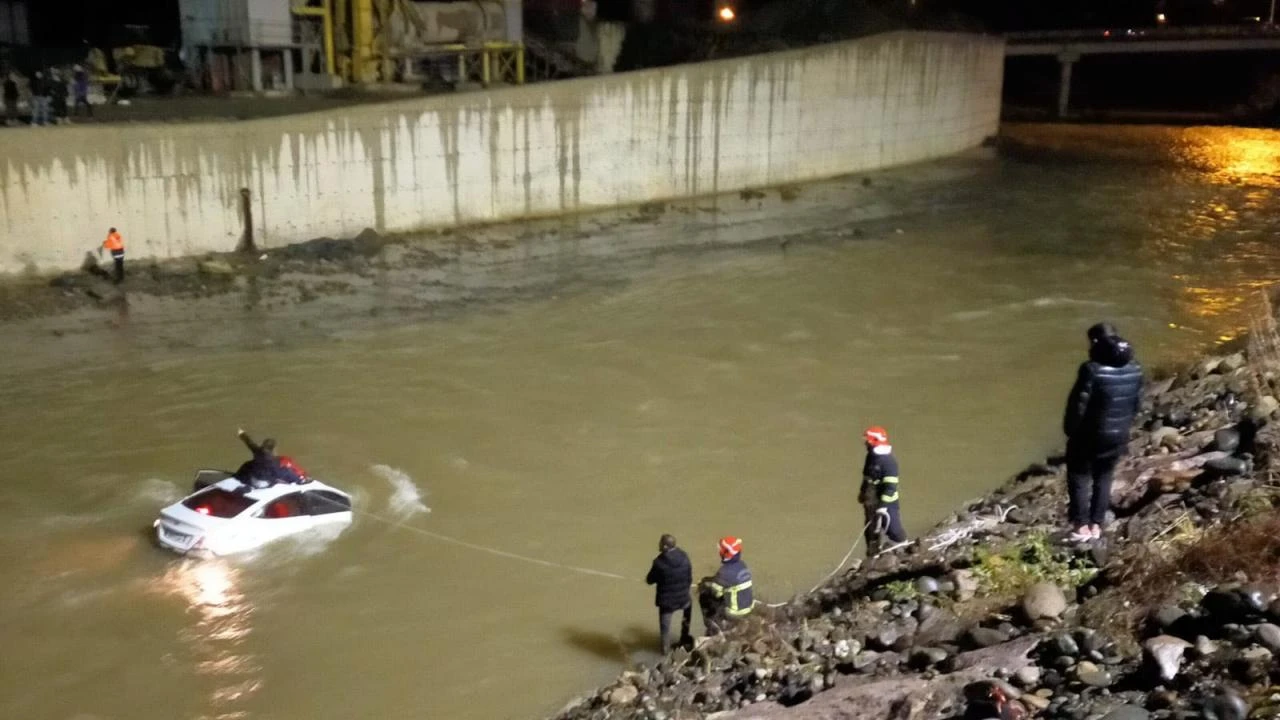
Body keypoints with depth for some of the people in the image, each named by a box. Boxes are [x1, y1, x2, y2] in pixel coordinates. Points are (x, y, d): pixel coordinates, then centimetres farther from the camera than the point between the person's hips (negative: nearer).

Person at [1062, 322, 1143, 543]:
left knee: (1079, 479, 10)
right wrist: (1124, 426, 19)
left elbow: (1078, 405, -19)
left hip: (1089, 435, -6)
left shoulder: (1092, 369, -23)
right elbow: (1137, 403, 6)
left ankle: (1081, 526, 13)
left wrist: (1069, 429, -4)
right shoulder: (1135, 369, -3)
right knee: (1103, 479, 18)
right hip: (1119, 436, 6)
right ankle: (1096, 525, 24)